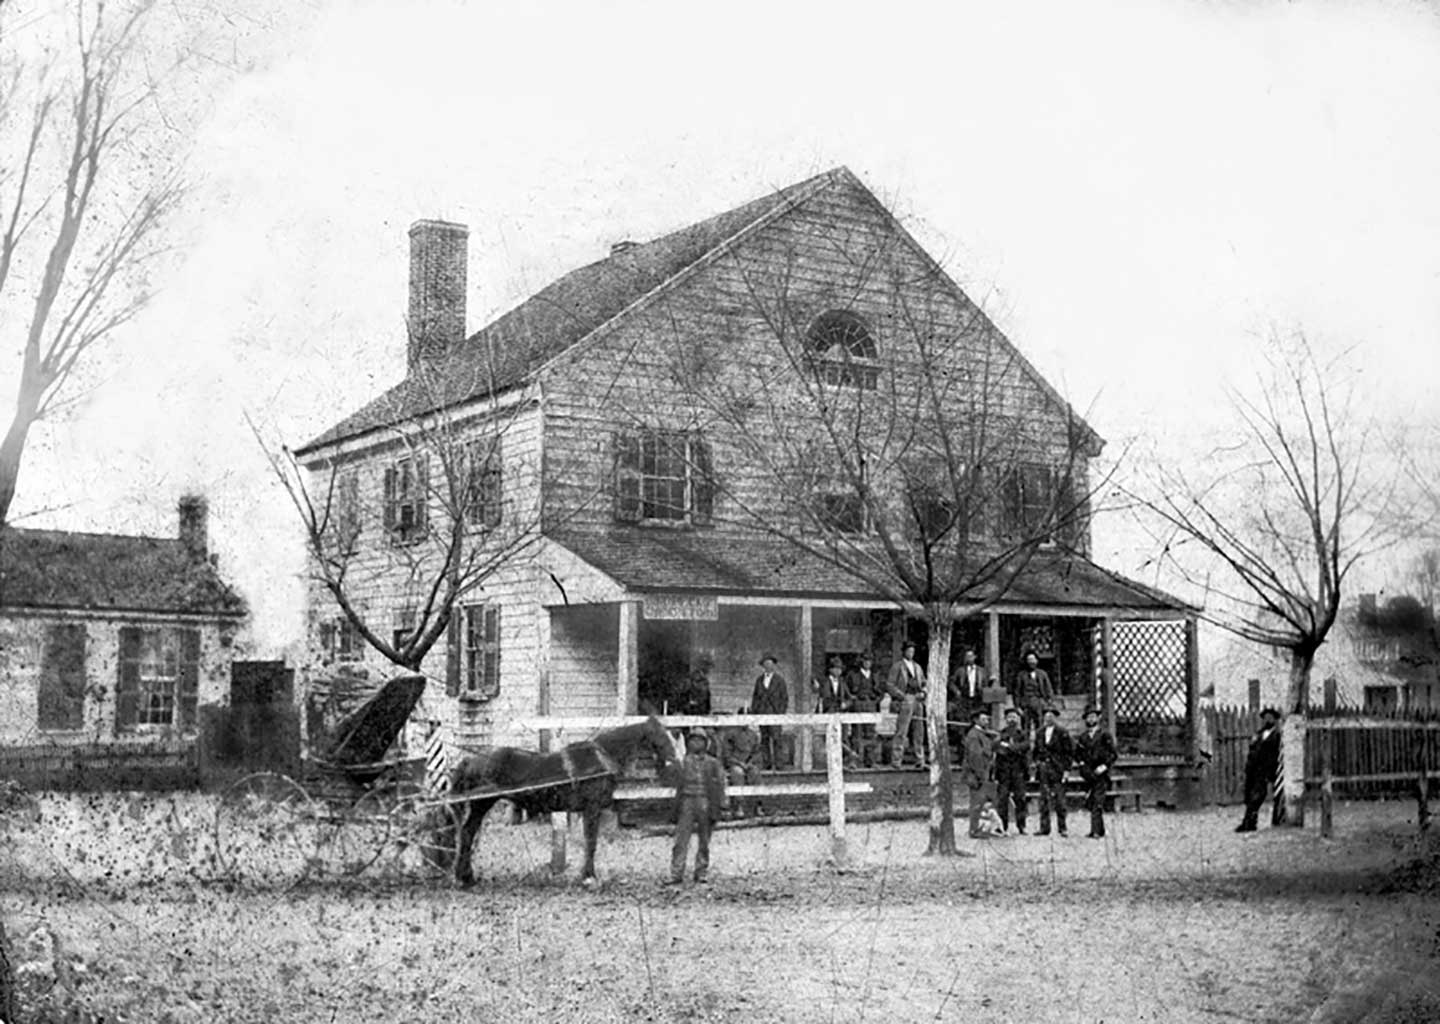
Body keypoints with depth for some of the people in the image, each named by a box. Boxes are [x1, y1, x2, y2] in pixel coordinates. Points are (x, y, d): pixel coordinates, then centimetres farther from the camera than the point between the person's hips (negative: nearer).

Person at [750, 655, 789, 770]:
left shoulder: (779, 679, 3)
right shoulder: (759, 680, 13)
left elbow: (785, 697, 2)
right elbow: (755, 697, 15)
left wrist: (782, 712, -7)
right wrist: (753, 712, 6)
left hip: (775, 713, -3)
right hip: (762, 712, 3)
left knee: (776, 738, -10)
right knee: (764, 739, 1)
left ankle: (777, 764, -9)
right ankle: (766, 764, 3)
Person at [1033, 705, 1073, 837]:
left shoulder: (1062, 733, -4)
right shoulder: (1040, 733, 11)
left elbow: (1069, 752, -3)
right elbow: (1036, 751, 20)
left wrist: (1066, 769, -8)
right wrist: (1037, 764, 9)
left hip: (1057, 769, -4)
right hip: (1043, 769, 5)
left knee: (1059, 799, -2)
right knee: (1044, 800, 4)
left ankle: (1062, 828, 5)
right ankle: (1044, 827, 8)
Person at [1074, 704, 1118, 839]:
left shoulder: (1105, 736, -1)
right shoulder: (1083, 737, 13)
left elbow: (1114, 754, -3)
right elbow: (1077, 754, 21)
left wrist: (1104, 766, -12)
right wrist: (1081, 763, 3)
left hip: (1101, 774, -5)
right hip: (1088, 774, 5)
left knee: (1097, 803, -13)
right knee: (1090, 802, 6)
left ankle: (1096, 831, -15)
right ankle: (1100, 831, 18)